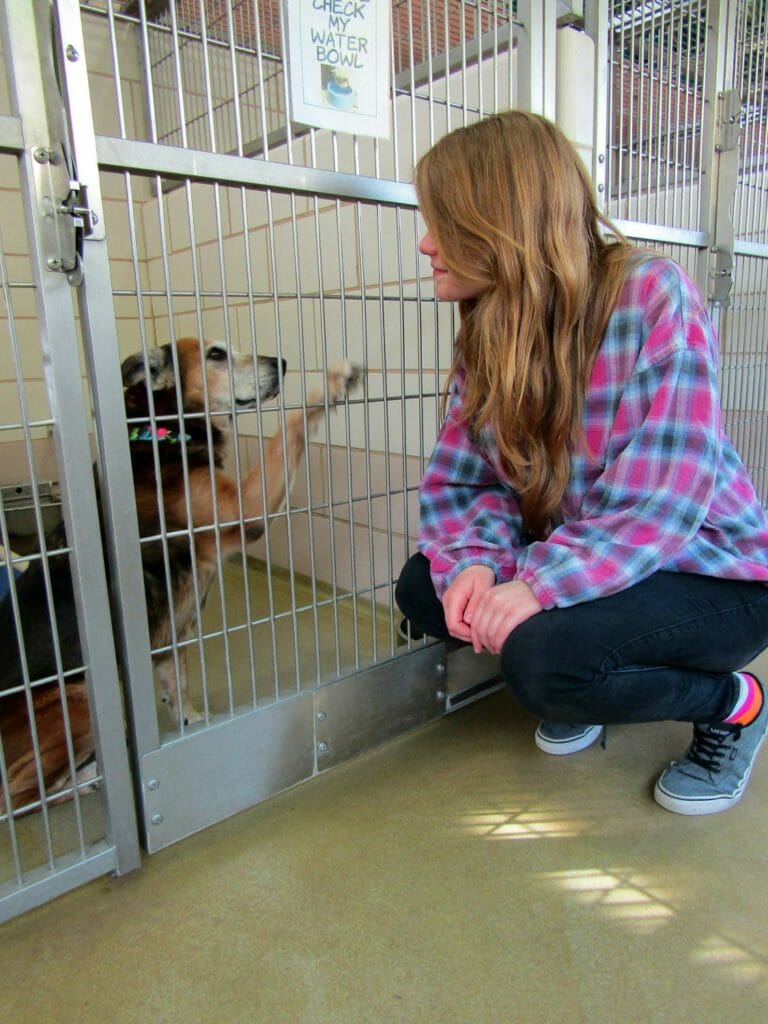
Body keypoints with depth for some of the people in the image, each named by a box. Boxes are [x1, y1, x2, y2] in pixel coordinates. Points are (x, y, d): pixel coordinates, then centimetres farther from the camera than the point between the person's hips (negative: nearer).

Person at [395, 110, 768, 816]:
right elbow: (458, 480, -4)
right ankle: (580, 689, 15)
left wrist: (539, 584, -35)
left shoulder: (653, 294, -21)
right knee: (423, 588, -8)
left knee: (545, 658, -30)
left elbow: (662, 495, -27)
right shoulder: (487, 336, -1)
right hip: (579, 565, 7)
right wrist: (475, 561, -24)